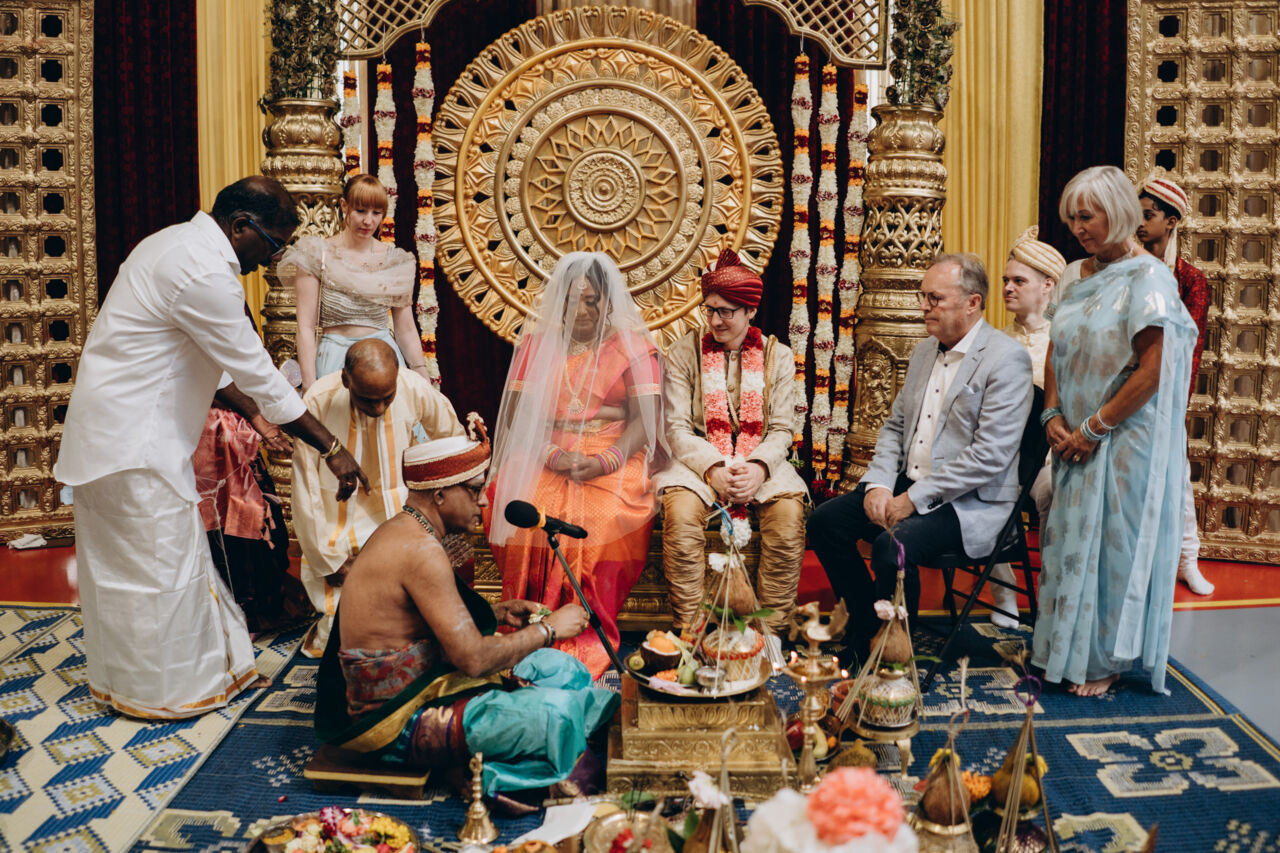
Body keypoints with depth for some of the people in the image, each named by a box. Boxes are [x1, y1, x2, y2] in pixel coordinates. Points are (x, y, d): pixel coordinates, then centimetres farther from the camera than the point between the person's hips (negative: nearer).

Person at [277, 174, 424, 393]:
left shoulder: (395, 260, 7)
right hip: (335, 361, -2)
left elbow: (406, 331, 10)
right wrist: (309, 386, -12)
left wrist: (424, 382, 3)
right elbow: (305, 327, -5)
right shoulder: (318, 255, -2)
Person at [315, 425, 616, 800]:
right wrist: (548, 628, -14)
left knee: (562, 668, 12)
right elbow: (473, 658, -27)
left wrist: (499, 613, 6)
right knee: (557, 710, -22)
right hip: (398, 723, -11)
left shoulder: (399, 531, 7)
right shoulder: (421, 551, -25)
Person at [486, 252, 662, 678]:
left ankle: (591, 639, -23)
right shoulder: (537, 341, 14)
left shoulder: (632, 343, 8)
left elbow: (645, 419, -1)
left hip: (611, 456, -2)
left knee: (605, 516, -34)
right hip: (544, 455, 2)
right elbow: (517, 415, 7)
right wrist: (552, 455, -13)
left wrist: (604, 462, -19)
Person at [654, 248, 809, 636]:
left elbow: (781, 429, 4)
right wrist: (713, 469, -18)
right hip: (699, 459, -1)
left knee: (789, 514, -29)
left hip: (760, 462, 1)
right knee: (681, 513, -33)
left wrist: (758, 467, -17)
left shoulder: (777, 356, 8)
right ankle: (687, 630, -22)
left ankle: (772, 630, -17)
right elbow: (677, 427, -2)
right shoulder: (685, 352, 4)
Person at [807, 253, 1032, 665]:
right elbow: (895, 426, 17)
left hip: (969, 502, -8)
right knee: (825, 521, -5)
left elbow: (991, 456, -21)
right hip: (907, 485, 8)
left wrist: (914, 498, -19)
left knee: (892, 546, -31)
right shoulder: (923, 352, 14)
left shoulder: (1006, 359, -13)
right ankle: (867, 621, 10)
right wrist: (878, 484, -2)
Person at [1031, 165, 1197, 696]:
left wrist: (1093, 428, -15)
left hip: (1126, 439, -7)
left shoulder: (1147, 278, -13)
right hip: (1077, 439, 7)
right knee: (1071, 535, 11)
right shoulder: (1079, 275, 9)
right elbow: (1056, 351, 13)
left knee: (1113, 540, 2)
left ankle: (1106, 659, 17)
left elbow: (1152, 372, -19)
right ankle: (1066, 648, 24)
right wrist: (1054, 416, -1)